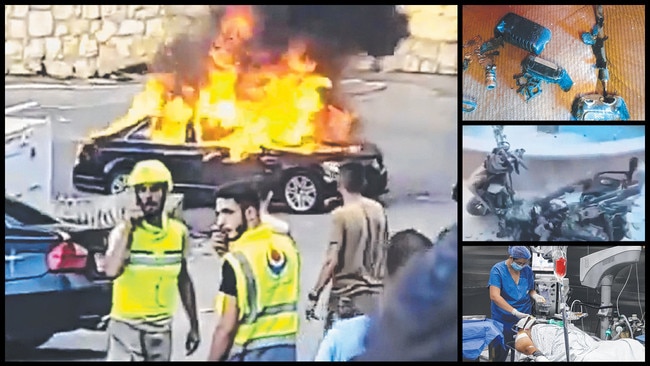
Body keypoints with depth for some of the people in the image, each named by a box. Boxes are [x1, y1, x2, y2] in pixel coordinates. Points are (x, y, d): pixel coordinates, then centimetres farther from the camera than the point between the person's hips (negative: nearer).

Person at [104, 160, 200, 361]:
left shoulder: (179, 232, 1)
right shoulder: (124, 231, -11)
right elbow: (111, 271, -29)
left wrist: (194, 325, 12)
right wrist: (127, 229, -27)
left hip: (161, 329, 4)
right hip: (126, 327, -4)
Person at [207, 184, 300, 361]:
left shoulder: (236, 260, -18)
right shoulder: (287, 245, 1)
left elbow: (226, 328, -16)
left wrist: (213, 358, -4)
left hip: (251, 354, -6)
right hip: (286, 349, 6)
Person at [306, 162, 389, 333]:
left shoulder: (341, 215, -14)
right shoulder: (378, 209, 4)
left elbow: (331, 260, -17)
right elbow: (383, 252, 11)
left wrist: (314, 294, -10)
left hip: (347, 294, -6)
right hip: (376, 292, 6)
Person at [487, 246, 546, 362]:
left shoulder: (527, 270, 0)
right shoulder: (497, 269, -13)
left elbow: (531, 290, 14)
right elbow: (494, 296, -22)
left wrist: (535, 296, -11)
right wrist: (515, 312, -31)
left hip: (524, 318, 3)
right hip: (503, 320, -3)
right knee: (500, 355, 6)